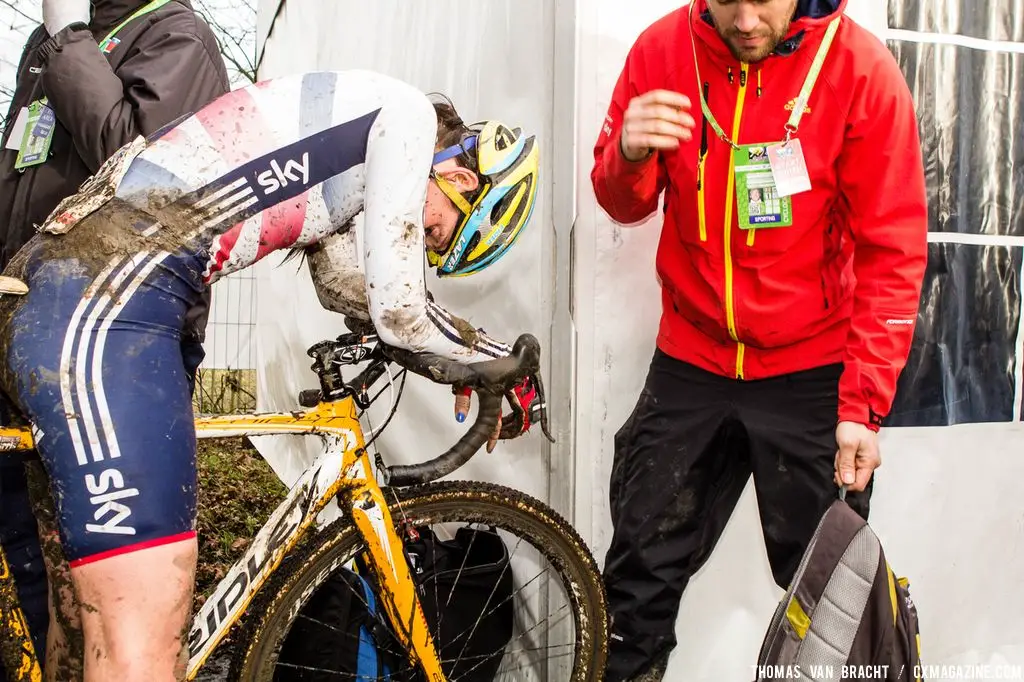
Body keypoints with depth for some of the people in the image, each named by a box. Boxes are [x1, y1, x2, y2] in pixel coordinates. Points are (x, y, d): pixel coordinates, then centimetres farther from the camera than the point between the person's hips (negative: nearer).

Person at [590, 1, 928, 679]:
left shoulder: (861, 68, -12)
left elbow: (894, 253, -9)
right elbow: (623, 204, 3)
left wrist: (863, 406, -13)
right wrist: (630, 154, -21)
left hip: (811, 376, -1)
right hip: (691, 364, 2)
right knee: (641, 574, 10)